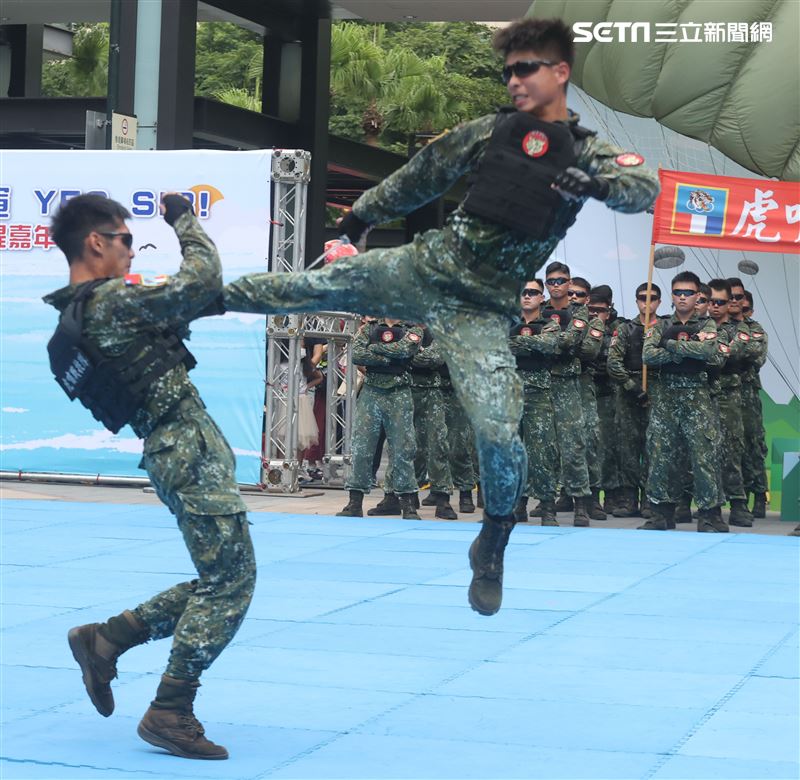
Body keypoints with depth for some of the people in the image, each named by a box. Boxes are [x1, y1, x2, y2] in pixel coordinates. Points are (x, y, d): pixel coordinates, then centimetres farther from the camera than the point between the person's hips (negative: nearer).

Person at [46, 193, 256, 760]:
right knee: (229, 583, -5)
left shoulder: (76, 314, 12)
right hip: (192, 449, -10)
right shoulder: (111, 302, -17)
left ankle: (105, 640, 19)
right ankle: (170, 713, 0)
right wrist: (183, 217, -3)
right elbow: (205, 280, -15)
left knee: (219, 581, 16)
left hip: (176, 452, 10)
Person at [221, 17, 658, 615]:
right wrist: (367, 211, 25)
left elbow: (645, 186, -21)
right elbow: (425, 174, 18)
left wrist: (597, 183, -40)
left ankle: (492, 550, 12)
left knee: (499, 432, -13)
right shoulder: (490, 131, 5)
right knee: (307, 287, 4)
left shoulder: (589, 154, -3)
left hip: (481, 311, -3)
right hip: (421, 268, 3)